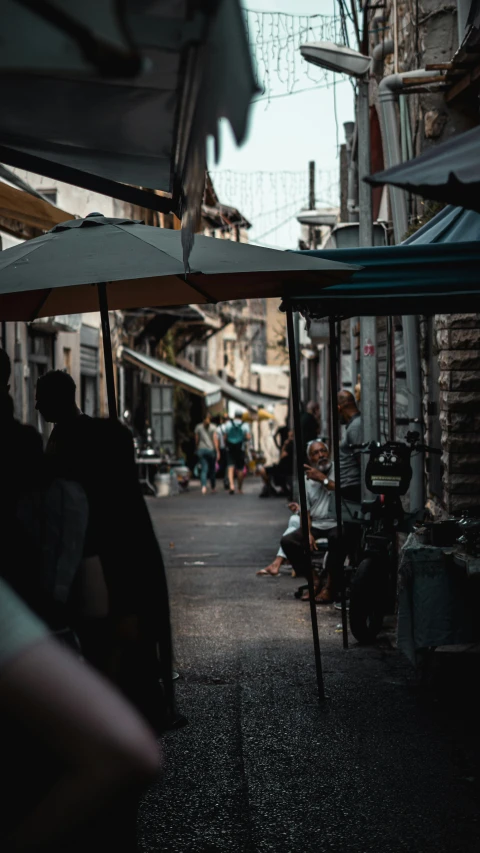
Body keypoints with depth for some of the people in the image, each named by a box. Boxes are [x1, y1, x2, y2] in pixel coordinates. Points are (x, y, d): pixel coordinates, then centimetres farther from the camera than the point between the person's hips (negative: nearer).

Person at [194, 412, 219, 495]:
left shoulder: (198, 427, 4)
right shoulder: (213, 427, -2)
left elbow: (196, 440, 6)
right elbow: (215, 439, -7)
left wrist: (197, 449, 18)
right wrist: (218, 452, -6)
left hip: (201, 450, 1)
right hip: (211, 449, -1)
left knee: (204, 469, -2)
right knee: (212, 469, 11)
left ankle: (203, 486, -23)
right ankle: (213, 488, 19)